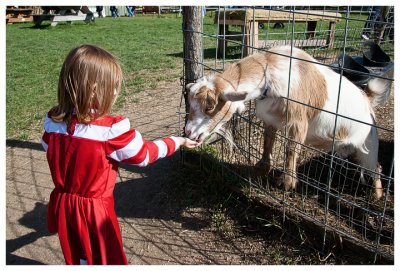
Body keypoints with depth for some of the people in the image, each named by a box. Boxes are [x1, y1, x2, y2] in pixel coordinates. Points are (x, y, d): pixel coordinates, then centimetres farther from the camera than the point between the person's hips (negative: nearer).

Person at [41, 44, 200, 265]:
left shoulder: (53, 121, -11)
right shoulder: (112, 130, -26)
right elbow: (144, 155, -12)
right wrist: (178, 142, 1)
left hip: (62, 205, 5)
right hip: (94, 210, -5)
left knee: (76, 258, 25)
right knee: (106, 259, 18)